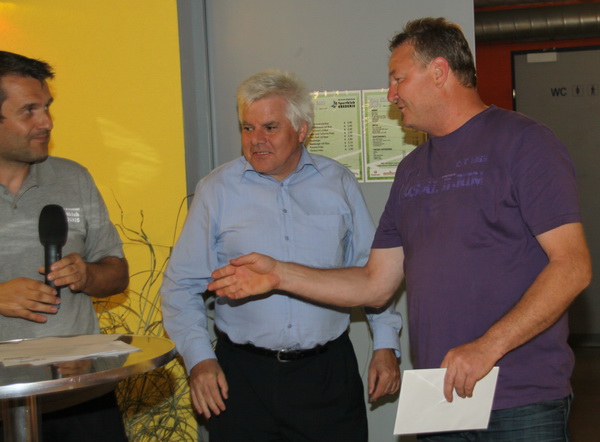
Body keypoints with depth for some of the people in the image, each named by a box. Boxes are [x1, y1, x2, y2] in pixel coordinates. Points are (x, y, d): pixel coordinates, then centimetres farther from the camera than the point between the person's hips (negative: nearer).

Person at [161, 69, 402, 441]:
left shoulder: (339, 184, 6)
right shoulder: (217, 191, 3)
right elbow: (182, 285, 3)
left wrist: (386, 345, 5)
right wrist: (199, 358, -8)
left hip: (329, 371, 1)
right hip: (242, 374, -1)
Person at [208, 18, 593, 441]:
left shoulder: (521, 141, -7)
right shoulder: (412, 169, 15)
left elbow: (573, 265, -15)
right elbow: (376, 284, 14)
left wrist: (488, 346, -22)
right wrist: (279, 274, 5)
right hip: (440, 400, 6)